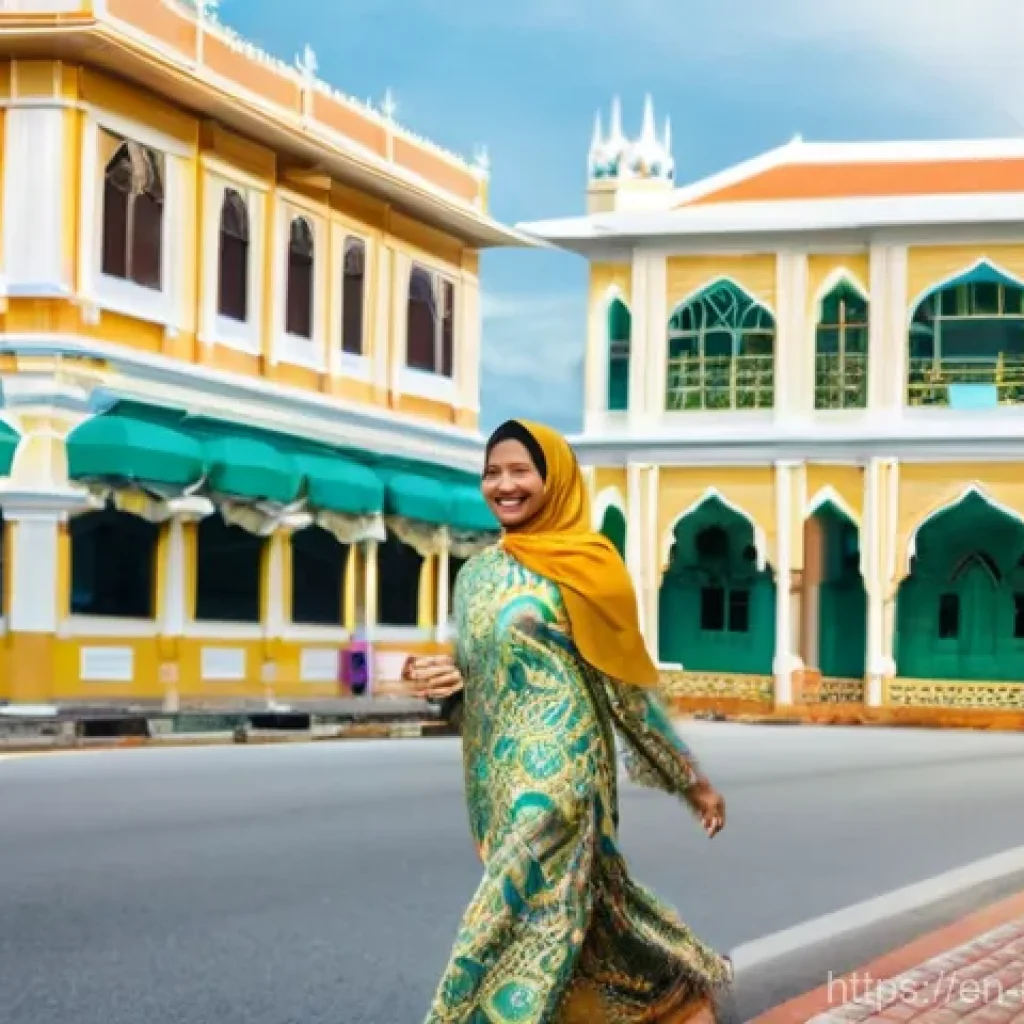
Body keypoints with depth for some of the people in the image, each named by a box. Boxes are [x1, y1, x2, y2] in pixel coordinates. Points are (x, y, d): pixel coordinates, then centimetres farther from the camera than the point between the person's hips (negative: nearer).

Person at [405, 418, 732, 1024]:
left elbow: (628, 683, -3)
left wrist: (693, 777, -1)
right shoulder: (478, 573, 11)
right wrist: (442, 675, -5)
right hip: (496, 767, 7)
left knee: (521, 913, -12)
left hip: (558, 763, -7)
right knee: (584, 898, 14)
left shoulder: (589, 567, -7)